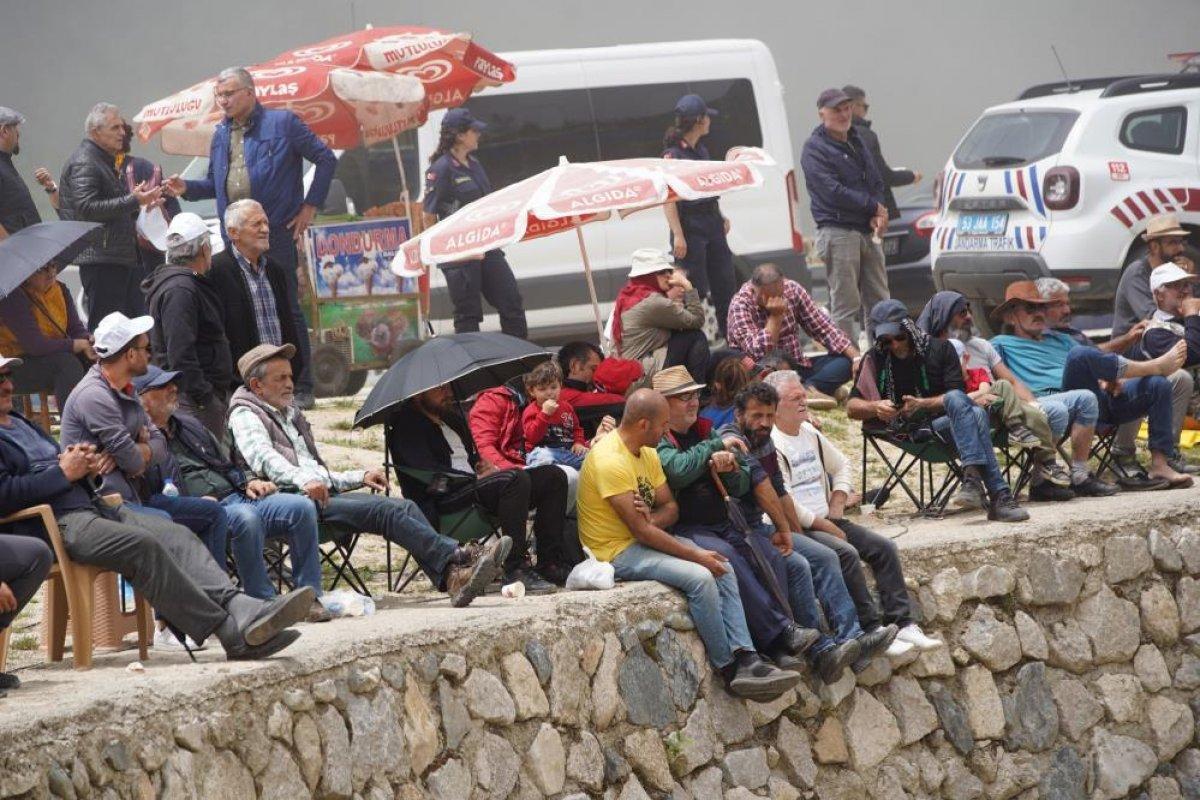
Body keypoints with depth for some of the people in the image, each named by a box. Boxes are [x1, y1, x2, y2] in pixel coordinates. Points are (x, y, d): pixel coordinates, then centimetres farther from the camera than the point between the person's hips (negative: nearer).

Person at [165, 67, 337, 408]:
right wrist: (187, 188, 3)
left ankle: (301, 388, 0)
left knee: (286, 309, -5)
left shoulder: (283, 123, -2)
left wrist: (310, 205, -3)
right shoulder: (221, 134, 15)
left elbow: (326, 160, 1)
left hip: (277, 232, -6)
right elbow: (216, 184, 23)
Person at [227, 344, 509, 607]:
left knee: (404, 506, -15)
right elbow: (262, 458, -16)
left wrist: (360, 477, 17)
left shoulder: (291, 415, 33)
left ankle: (451, 577, -34)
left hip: (323, 494, 8)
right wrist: (303, 480, -34)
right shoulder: (245, 416, 6)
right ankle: (456, 559, -34)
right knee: (384, 509, -25)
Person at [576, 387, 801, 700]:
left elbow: (670, 507, 11)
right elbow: (641, 531, -25)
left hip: (643, 539, 10)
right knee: (700, 577, -25)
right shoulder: (610, 460, -23)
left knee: (723, 569, -5)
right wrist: (696, 555, -19)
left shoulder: (647, 453, 9)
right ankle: (728, 670, -13)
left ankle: (746, 659, -13)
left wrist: (651, 519, -15)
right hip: (616, 552, -10)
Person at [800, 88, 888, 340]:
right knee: (845, 305, -8)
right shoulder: (815, 149, -7)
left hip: (867, 232, 8)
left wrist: (878, 214, -3)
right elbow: (833, 192, -15)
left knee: (879, 301, 10)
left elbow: (876, 182, 17)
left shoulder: (857, 142, 18)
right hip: (838, 232, -8)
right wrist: (874, 207, -10)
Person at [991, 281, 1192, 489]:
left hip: (1104, 394, 7)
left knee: (1157, 385, -12)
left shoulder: (1060, 339, 37)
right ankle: (1155, 366, -19)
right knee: (1080, 354, -33)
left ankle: (1159, 466, -17)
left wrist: (1111, 380, 3)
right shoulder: (1001, 345, 18)